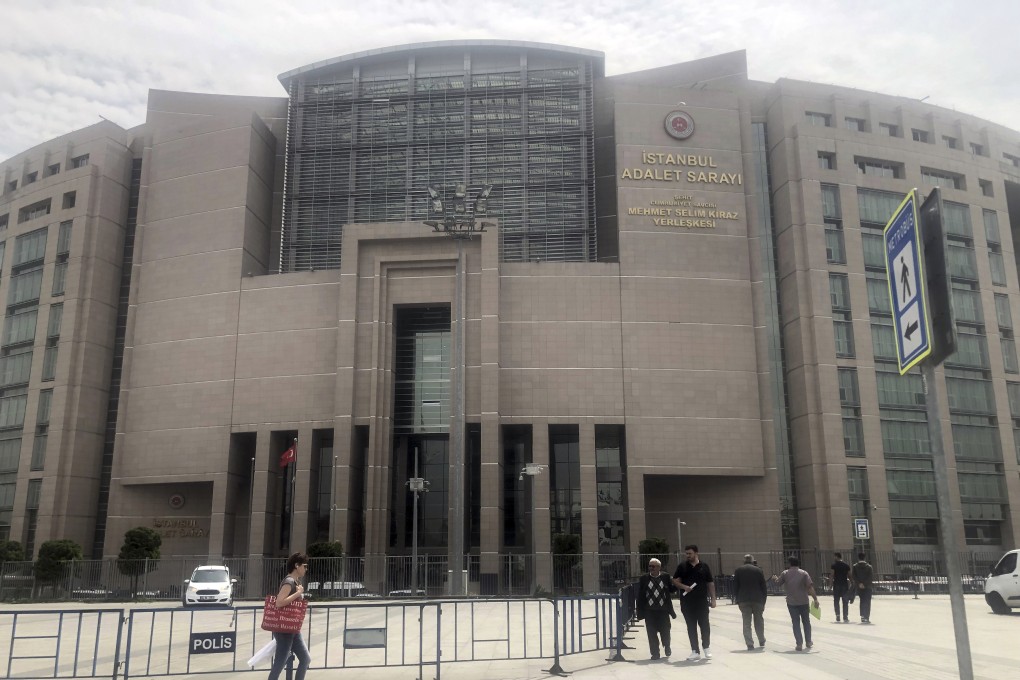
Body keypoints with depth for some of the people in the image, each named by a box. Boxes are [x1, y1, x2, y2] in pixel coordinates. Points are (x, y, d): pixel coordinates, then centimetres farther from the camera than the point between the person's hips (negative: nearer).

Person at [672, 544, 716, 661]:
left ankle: (706, 647, 22)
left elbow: (710, 583, 6)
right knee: (691, 627, 5)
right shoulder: (682, 566, 5)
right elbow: (675, 581, 5)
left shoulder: (704, 567, 3)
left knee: (705, 625, 0)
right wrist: (684, 587, -14)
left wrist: (713, 599, 1)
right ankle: (695, 651, 13)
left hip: (702, 602, -1)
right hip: (687, 602, 1)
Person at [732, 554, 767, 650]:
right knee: (759, 621, 17)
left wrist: (736, 599, 4)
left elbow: (735, 586, -1)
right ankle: (761, 642, 24)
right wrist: (764, 600, 6)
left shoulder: (738, 570, 2)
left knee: (746, 623, 2)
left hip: (744, 600, -1)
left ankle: (749, 644, -3)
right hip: (757, 600, 1)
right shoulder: (758, 570, 3)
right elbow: (764, 587, 2)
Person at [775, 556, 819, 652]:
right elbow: (810, 587, -12)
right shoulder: (804, 573, -4)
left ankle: (799, 643, -2)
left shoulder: (785, 574, -2)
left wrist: (776, 578, 31)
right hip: (803, 602, 0)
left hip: (791, 603, 0)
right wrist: (815, 599, -10)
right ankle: (808, 642, 24)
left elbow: (778, 583, 9)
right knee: (806, 622, 16)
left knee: (796, 623, 5)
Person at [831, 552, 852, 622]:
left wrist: (831, 584, -3)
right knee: (845, 602, 6)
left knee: (836, 601, 5)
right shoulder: (846, 565, 5)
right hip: (845, 585, 2)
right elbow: (849, 576, 5)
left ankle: (838, 616, -1)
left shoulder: (834, 565, -3)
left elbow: (832, 575, -8)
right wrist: (850, 584, 16)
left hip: (836, 585, -2)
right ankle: (845, 617, 3)